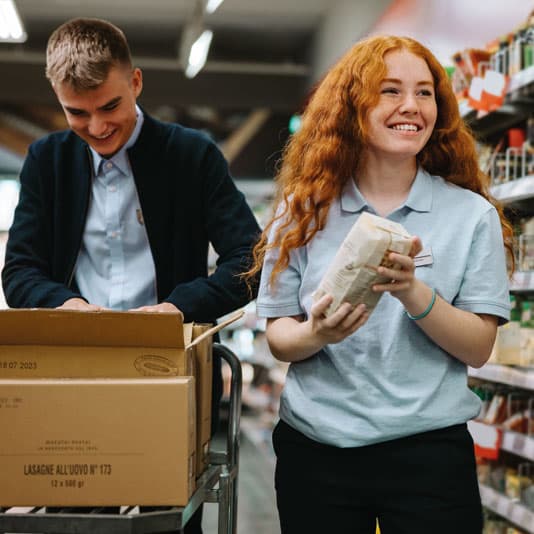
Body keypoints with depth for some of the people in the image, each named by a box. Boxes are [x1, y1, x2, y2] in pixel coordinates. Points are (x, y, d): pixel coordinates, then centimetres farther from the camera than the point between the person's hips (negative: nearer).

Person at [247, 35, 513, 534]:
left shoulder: (472, 214, -2)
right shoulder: (304, 210, 1)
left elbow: (478, 348, -5)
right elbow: (277, 336, 2)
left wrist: (413, 293, -22)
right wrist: (315, 334, -20)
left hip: (429, 450, -1)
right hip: (315, 450, 1)